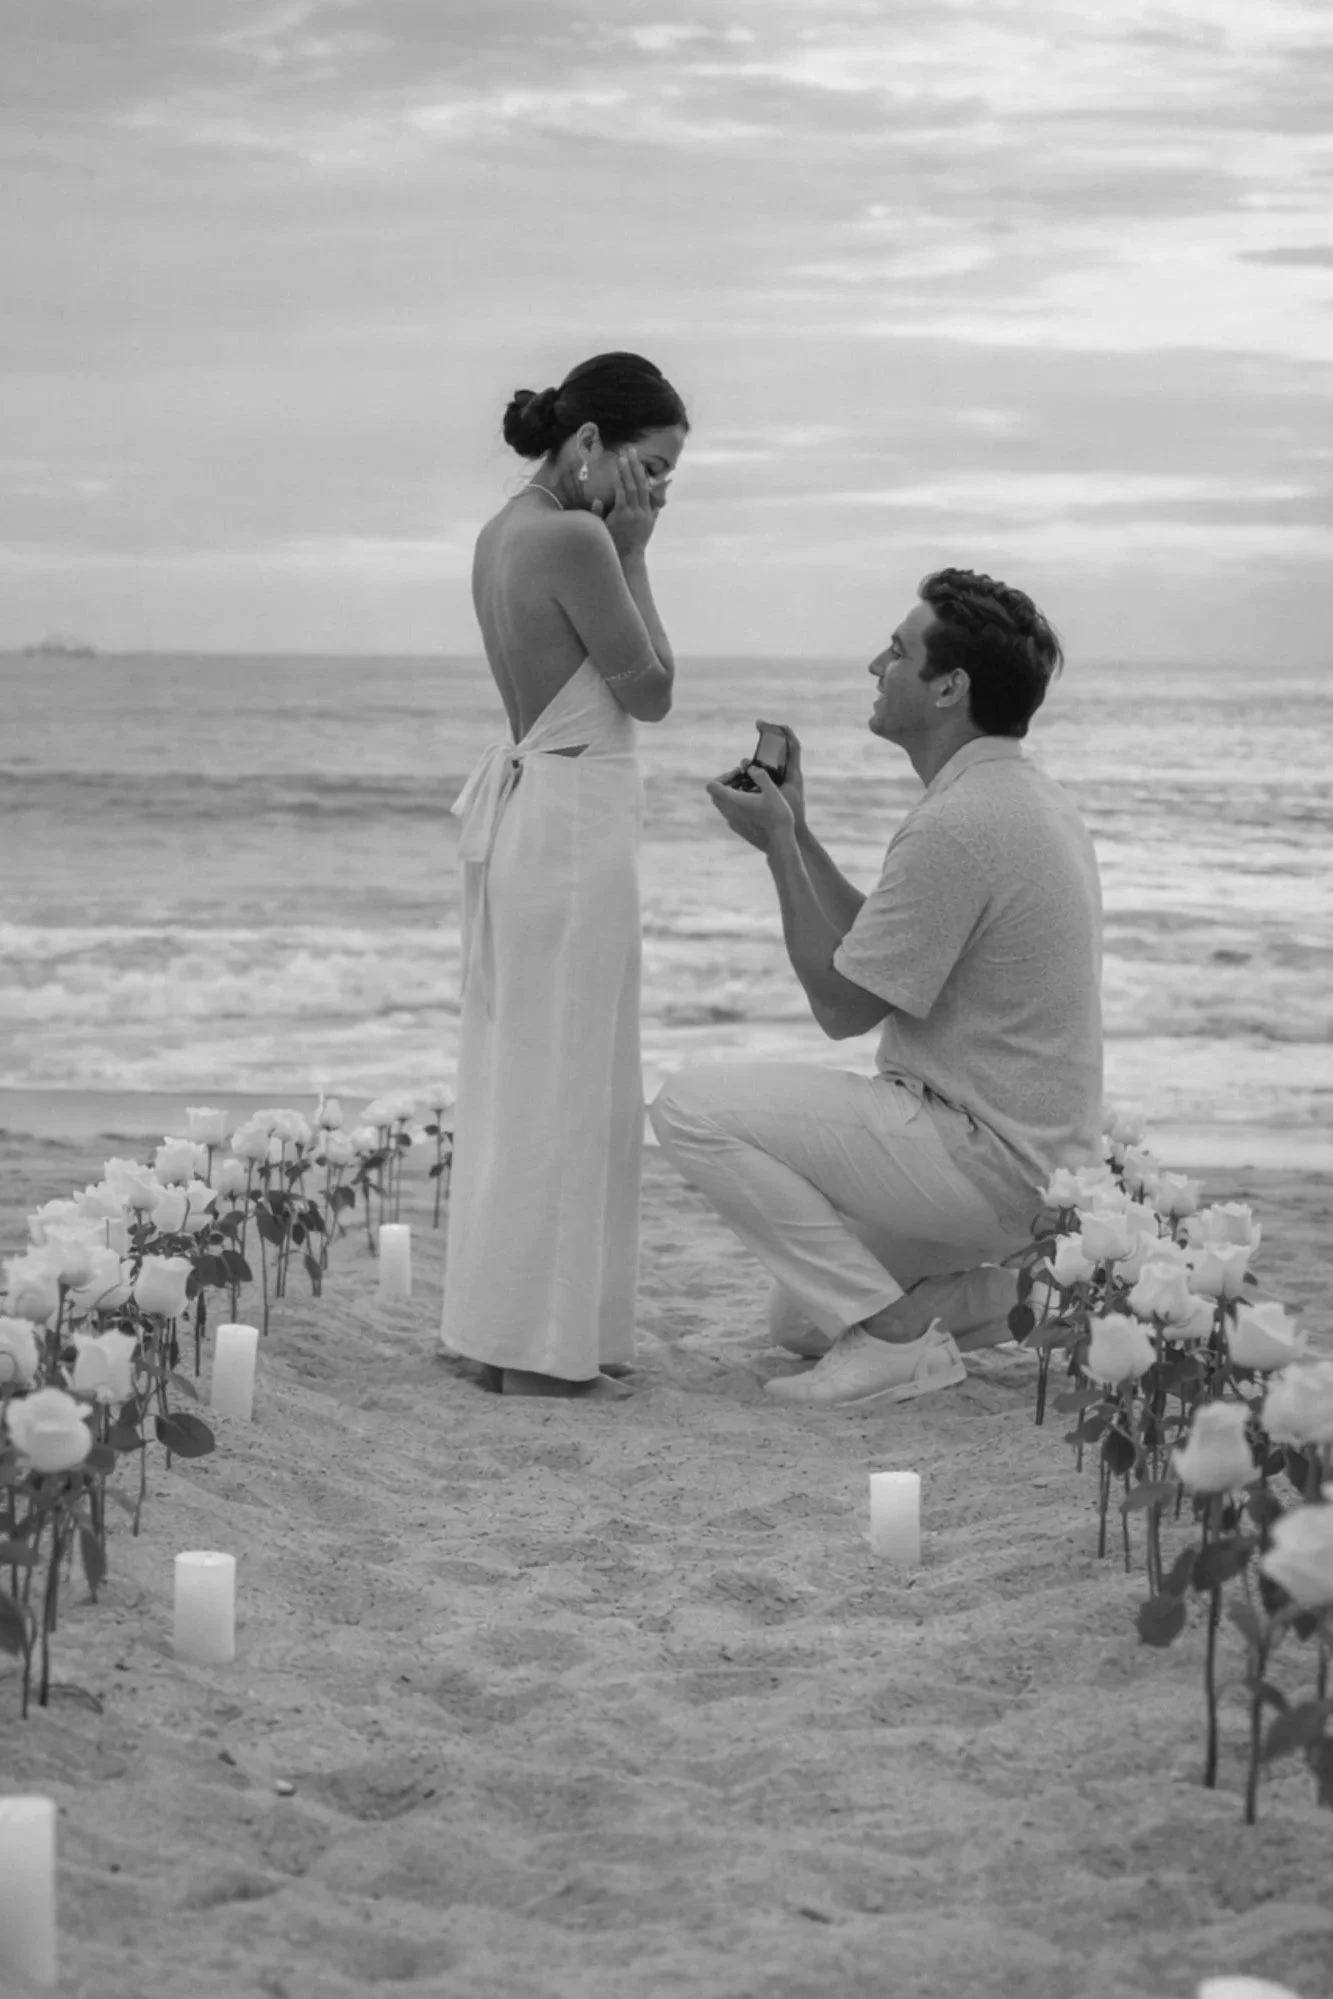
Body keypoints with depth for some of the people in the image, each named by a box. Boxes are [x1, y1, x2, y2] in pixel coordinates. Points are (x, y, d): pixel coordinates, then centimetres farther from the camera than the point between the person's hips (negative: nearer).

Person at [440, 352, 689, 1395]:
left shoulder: (506, 530, 12)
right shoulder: (574, 538, -18)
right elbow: (649, 690, -10)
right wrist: (631, 549, -8)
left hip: (523, 805, 10)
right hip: (576, 819, -10)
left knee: (521, 1076, 14)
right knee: (567, 1085, -3)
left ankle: (512, 1324, 22)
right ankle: (540, 1346, 3)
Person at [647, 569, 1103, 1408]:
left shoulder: (958, 825, -23)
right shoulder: (1024, 794, 11)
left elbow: (842, 1005, -16)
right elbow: (880, 948, 18)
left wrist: (779, 847, -9)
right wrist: (797, 833, 14)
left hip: (988, 1164, -11)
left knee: (694, 1107, -14)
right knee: (801, 1320, 24)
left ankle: (894, 1334, -12)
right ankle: (1023, 1289, 12)